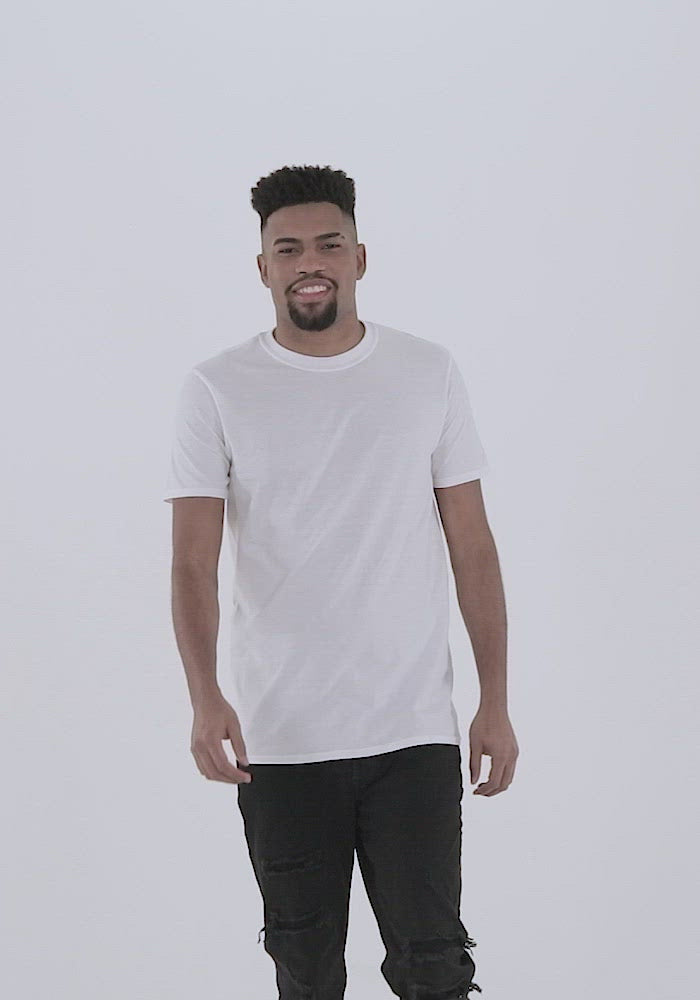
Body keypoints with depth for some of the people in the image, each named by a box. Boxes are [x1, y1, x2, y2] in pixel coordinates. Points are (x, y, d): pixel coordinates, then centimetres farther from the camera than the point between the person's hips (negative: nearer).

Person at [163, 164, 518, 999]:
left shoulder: (429, 375, 3)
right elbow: (193, 562, -8)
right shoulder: (216, 390, -1)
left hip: (413, 736, 0)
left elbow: (472, 548, 6)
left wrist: (495, 702, 1)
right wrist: (205, 699, -24)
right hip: (277, 741, 0)